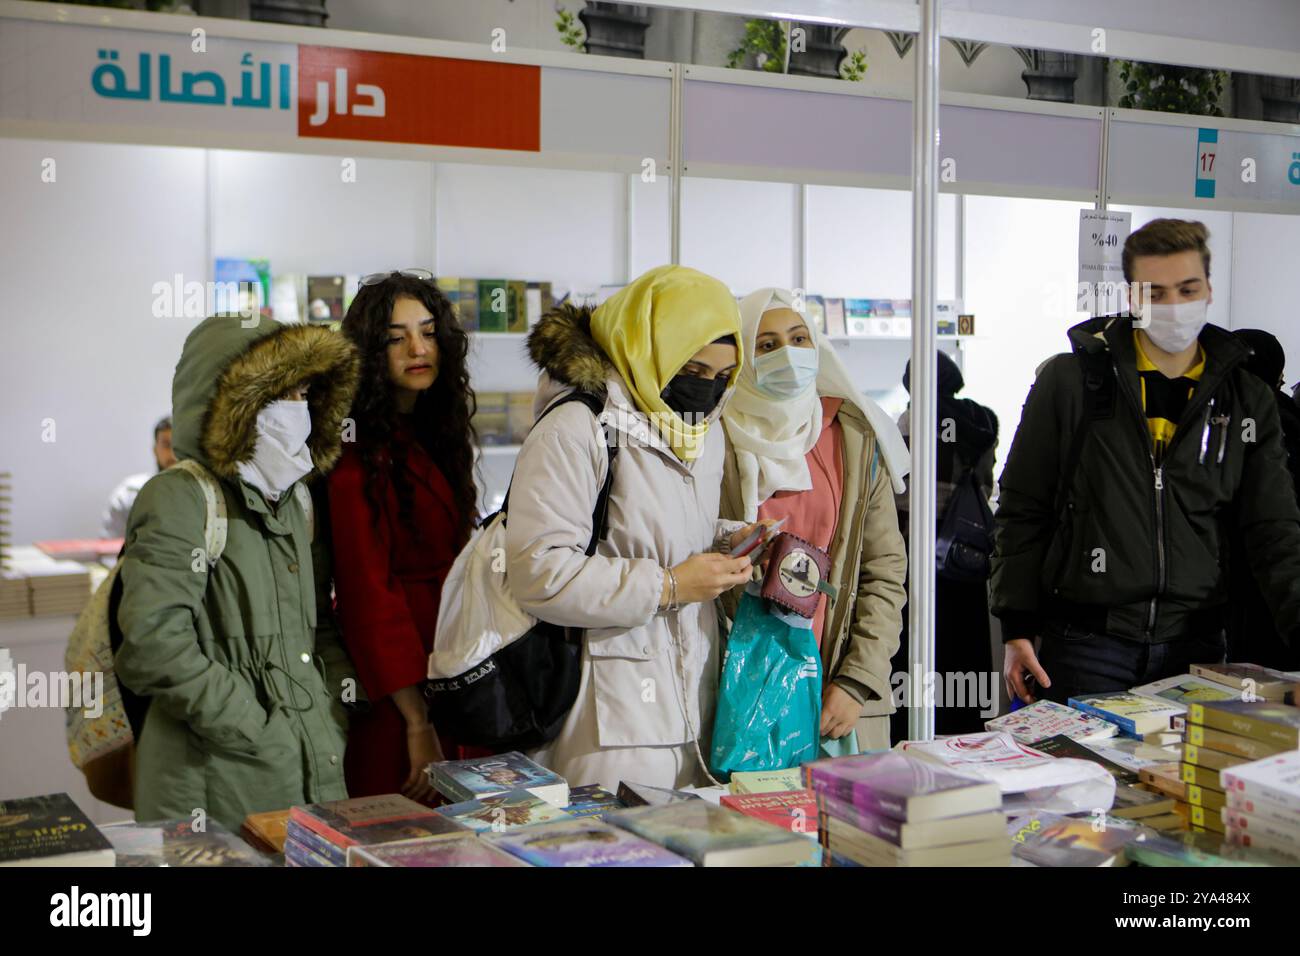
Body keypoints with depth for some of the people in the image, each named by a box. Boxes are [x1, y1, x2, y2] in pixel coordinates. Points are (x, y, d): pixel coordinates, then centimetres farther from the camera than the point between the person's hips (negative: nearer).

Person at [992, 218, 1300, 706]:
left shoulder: (1246, 400, 7)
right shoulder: (1071, 380, 0)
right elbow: (1021, 512, 2)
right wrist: (1017, 629, -4)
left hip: (1195, 647, 3)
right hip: (1085, 647, -2)